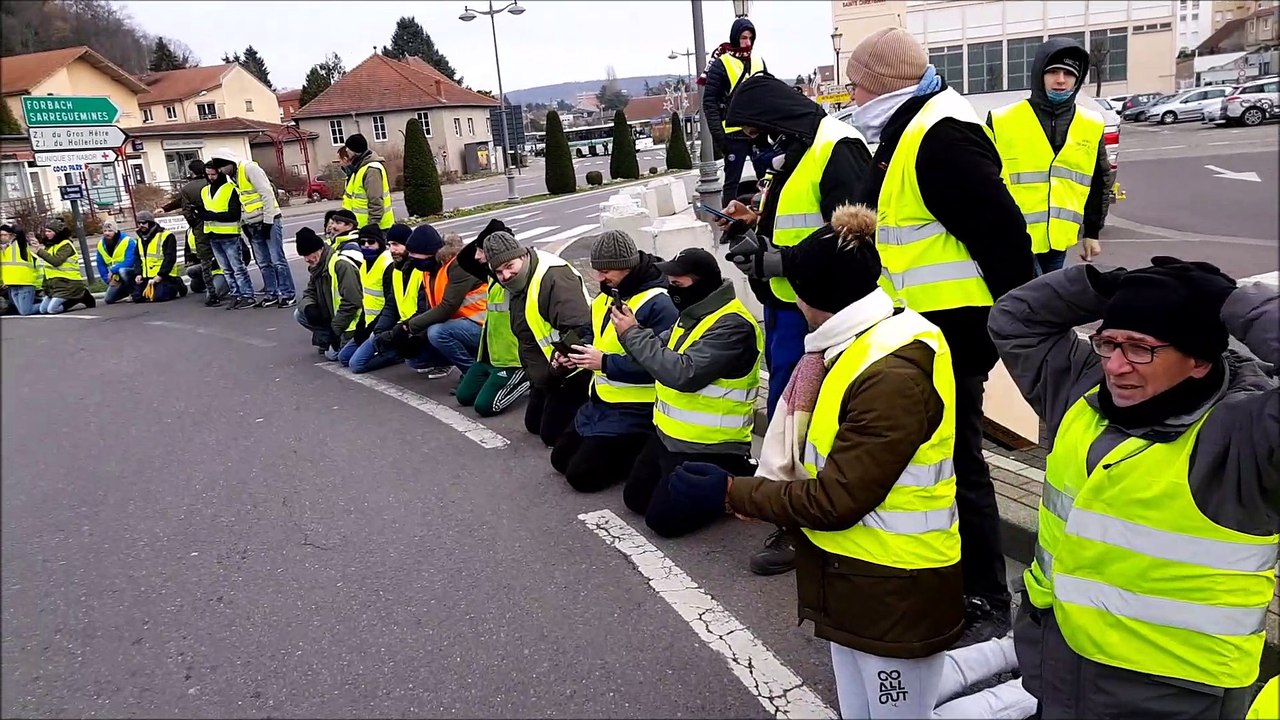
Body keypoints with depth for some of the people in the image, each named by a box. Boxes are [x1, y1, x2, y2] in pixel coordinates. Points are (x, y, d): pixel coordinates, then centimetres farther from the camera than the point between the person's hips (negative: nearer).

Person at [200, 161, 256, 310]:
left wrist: (213, 216, -20)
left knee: (238, 267, -5)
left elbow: (235, 214, -14)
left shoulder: (230, 189, -7)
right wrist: (204, 216, -3)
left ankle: (248, 296, 0)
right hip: (213, 236, 7)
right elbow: (202, 211, 20)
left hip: (229, 235, -7)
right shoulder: (204, 191, 14)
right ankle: (238, 295, 16)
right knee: (227, 269, 10)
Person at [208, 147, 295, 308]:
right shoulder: (233, 176, 15)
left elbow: (267, 194, -17)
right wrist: (243, 224, 13)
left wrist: (267, 221, -18)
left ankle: (288, 295, -4)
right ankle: (271, 295, 15)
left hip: (268, 221, -9)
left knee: (278, 260, -8)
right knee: (263, 263, 9)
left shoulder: (249, 168, -12)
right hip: (253, 225, 9)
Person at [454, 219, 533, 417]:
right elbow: (463, 259, 11)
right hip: (490, 356, 9)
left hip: (513, 360, -9)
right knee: (463, 396, 12)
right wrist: (483, 238, -2)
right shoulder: (493, 273, 7)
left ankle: (528, 381, 6)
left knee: (484, 406, -12)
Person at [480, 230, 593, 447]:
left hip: (571, 372, -10)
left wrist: (566, 353, -48)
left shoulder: (553, 276, -26)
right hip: (545, 375, 10)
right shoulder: (516, 285, 5)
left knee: (552, 434, -6)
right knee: (533, 425, 20)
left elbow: (579, 327, -36)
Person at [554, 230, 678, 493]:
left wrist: (604, 362, -25)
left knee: (582, 475, -11)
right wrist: (572, 353, -3)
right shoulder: (605, 297, 7)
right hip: (599, 402, 10)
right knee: (560, 457, 17)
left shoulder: (658, 304, -22)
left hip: (634, 411, -10)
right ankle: (634, 449, 22)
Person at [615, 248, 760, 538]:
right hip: (670, 435, 10)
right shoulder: (693, 313, 6)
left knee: (662, 520, -5)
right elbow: (661, 356, 7)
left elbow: (684, 373, -33)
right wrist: (630, 329, -12)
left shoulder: (733, 325, -25)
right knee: (634, 499, 17)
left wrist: (634, 334, -26)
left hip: (707, 447, -10)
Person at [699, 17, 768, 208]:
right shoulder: (721, 64, -5)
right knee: (732, 181, -1)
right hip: (734, 133, -5)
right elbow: (709, 102, -7)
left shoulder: (759, 61, 11)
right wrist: (718, 134, -14)